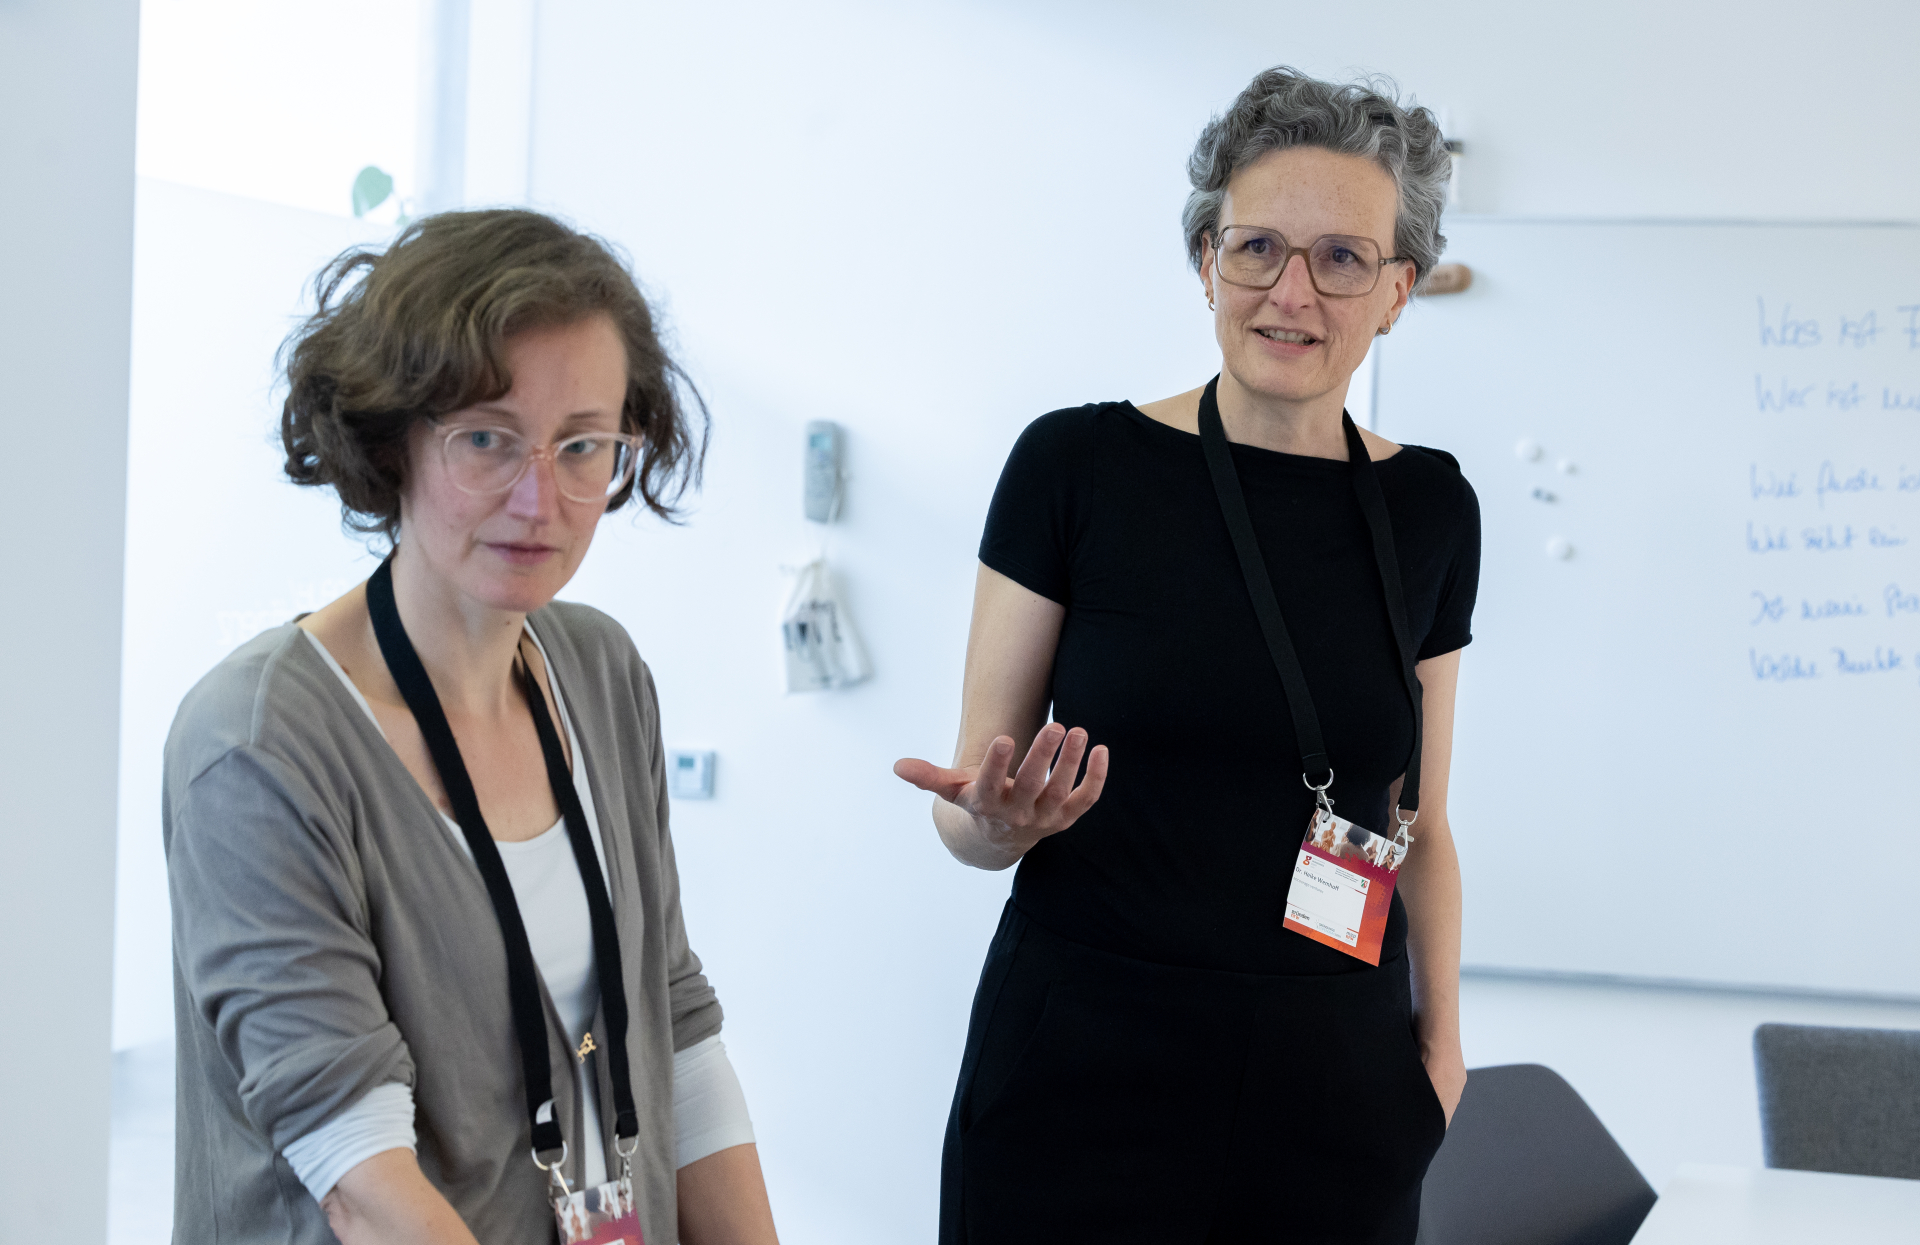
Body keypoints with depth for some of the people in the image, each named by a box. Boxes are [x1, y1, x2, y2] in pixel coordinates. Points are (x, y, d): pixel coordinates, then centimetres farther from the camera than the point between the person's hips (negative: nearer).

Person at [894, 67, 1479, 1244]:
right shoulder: (1077, 467, -6)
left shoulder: (1431, 509, 5)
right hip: (1083, 1064, -3)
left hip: (1335, 1084, 3)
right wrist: (1000, 819, -24)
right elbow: (973, 822, -3)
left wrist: (1441, 1036, 5)